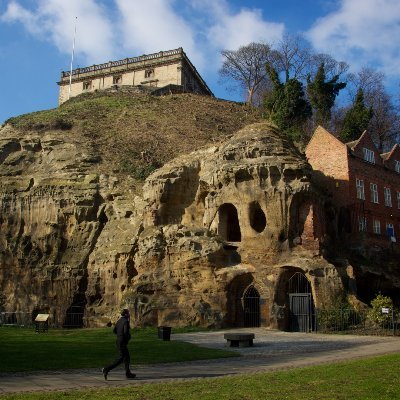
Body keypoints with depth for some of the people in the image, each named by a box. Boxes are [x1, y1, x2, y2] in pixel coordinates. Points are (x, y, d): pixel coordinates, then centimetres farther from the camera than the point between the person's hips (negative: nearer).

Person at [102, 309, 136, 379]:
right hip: (123, 342, -9)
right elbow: (126, 332, -25)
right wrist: (129, 337, -5)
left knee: (127, 357, 15)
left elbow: (114, 331, 13)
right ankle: (107, 369, -8)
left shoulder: (119, 321, 10)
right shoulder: (126, 321, -16)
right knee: (121, 358, -4)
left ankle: (128, 373, 19)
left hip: (118, 341, 9)